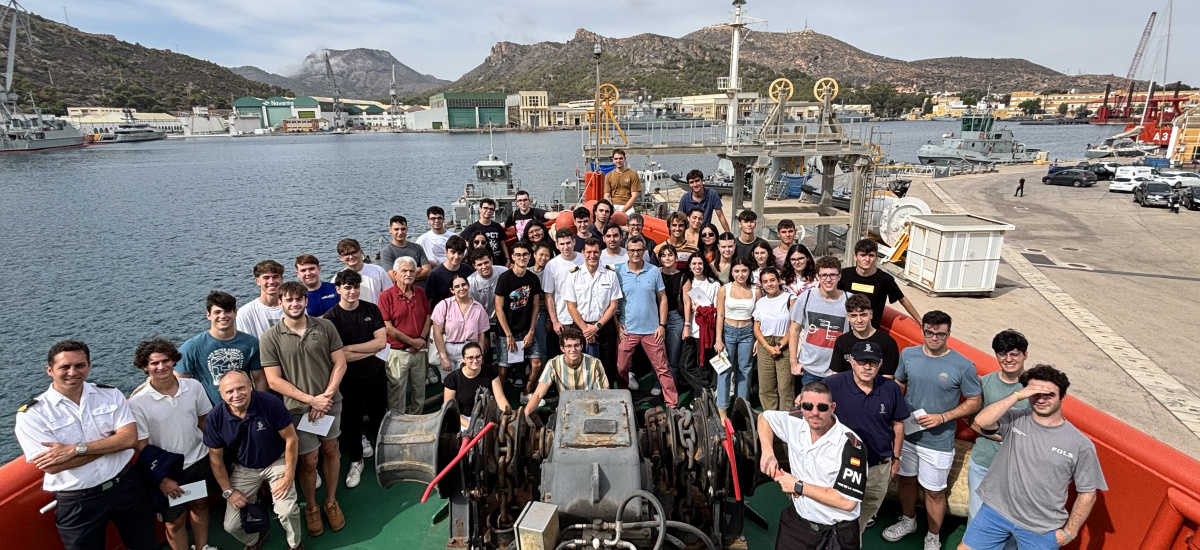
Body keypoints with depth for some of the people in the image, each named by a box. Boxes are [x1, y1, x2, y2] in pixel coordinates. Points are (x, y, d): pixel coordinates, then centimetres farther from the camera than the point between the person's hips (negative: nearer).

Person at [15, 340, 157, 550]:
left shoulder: (110, 394, -3)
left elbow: (129, 438, -12)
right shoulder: (31, 414, -10)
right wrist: (112, 442, -16)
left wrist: (75, 449, -21)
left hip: (126, 486, 2)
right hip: (77, 502, -2)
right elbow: (52, 465, -18)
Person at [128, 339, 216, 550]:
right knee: (175, 521, 12)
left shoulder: (194, 387, -10)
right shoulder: (137, 402, -19)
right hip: (168, 471, -3)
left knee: (200, 505, 22)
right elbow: (141, 446, -13)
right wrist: (161, 479, -13)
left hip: (200, 462, 4)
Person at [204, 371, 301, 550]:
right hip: (243, 469, 3)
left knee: (287, 511, -23)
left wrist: (289, 476, -15)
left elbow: (291, 439, -17)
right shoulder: (215, 418, -17)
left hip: (277, 462, -3)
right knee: (232, 526, -1)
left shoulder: (270, 403, -26)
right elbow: (215, 457, -2)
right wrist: (228, 491, -1)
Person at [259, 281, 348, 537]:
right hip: (299, 409, -2)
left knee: (330, 450, 15)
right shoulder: (270, 339, -9)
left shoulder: (325, 327, -5)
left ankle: (331, 502, 34)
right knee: (309, 461, 7)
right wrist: (311, 400, -14)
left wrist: (325, 396, -13)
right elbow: (274, 381, -9)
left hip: (330, 403, 2)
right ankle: (311, 507, 31)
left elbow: (340, 364, -3)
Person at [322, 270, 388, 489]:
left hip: (375, 374, 1)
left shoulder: (372, 310, -4)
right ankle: (356, 461, 32)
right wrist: (370, 349, -14)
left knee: (379, 416, 12)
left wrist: (350, 348, -16)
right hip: (349, 378, -1)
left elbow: (381, 342, -11)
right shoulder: (331, 317, -11)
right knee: (351, 421, 12)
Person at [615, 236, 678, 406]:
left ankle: (672, 404, 13)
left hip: (651, 329, 0)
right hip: (627, 330, 0)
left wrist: (662, 325, -2)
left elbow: (662, 298, 5)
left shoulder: (654, 271, 1)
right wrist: (617, 324, -4)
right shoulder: (618, 272, 0)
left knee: (662, 369, 4)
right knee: (621, 369, 7)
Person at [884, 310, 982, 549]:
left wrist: (943, 417, -19)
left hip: (938, 441, -4)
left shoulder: (964, 366, -15)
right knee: (906, 479, 21)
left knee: (934, 491, 11)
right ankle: (908, 521, 46)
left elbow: (974, 402, -7)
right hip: (906, 433, 4)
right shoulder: (908, 354, -5)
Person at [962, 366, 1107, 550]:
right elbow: (981, 422, -27)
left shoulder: (1081, 444, -8)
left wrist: (1070, 531, -1)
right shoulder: (1014, 420, -7)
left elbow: (1087, 492, -1)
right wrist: (1017, 395, -25)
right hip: (996, 511, 1)